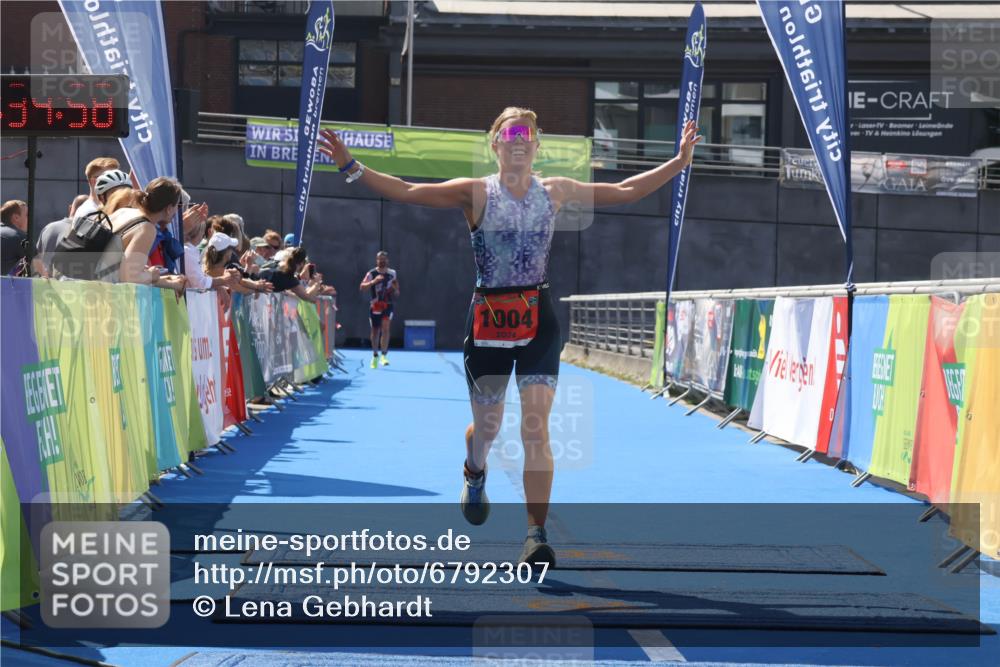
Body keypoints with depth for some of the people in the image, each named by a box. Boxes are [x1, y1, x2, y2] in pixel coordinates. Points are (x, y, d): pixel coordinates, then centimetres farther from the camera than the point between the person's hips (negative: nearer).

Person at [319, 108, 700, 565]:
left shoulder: (556, 192, 3)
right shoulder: (476, 193, -5)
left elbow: (625, 192, 8)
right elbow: (408, 192, -14)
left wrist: (679, 163, 5)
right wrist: (351, 167, -24)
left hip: (538, 319, 1)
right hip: (487, 318, -1)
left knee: (536, 429, -11)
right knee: (486, 427, 13)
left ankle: (537, 533, -7)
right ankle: (475, 473, 51)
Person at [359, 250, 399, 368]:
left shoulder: (392, 273, 6)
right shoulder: (371, 273, -3)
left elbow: (396, 293, 17)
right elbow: (362, 287, -15)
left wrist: (395, 290, -7)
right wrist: (374, 281, -29)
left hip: (387, 305, 0)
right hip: (374, 305, 0)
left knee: (385, 328, -18)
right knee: (375, 330, 9)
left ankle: (384, 355, -14)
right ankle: (375, 356, 24)